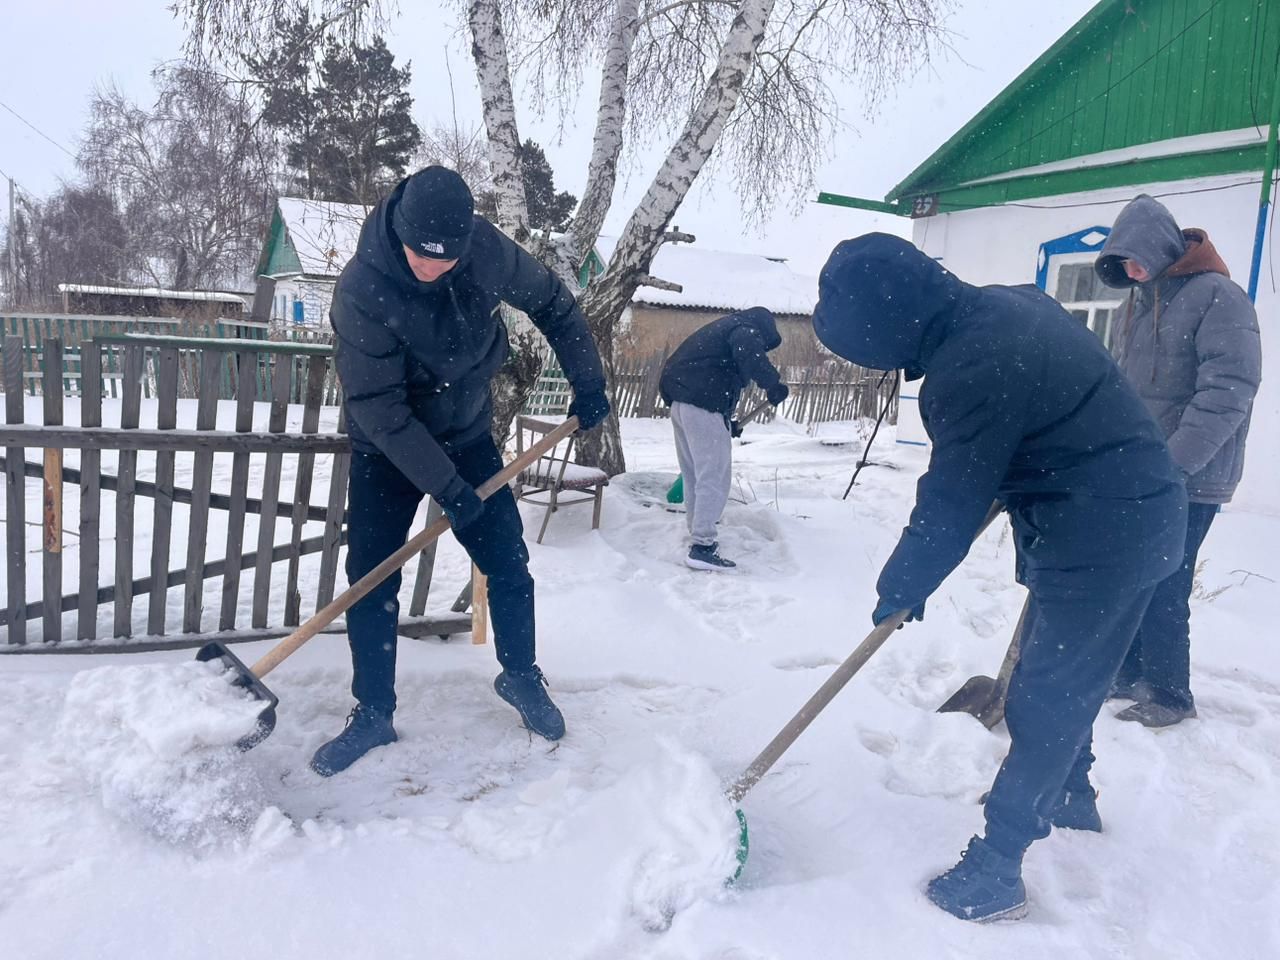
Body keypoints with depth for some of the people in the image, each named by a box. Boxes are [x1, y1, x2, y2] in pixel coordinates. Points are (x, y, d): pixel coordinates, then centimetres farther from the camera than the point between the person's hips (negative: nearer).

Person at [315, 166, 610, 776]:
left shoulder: (487, 249, -19)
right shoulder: (361, 291, -30)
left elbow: (552, 305, 0)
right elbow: (380, 411, -27)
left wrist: (587, 383, 1)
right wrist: (447, 488, -28)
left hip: (467, 437, 3)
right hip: (387, 453, -3)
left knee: (508, 564, 3)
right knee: (370, 580, -4)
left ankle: (521, 678, 26)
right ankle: (373, 714, 14)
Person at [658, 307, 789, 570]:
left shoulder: (721, 329, 29)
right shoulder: (745, 329, 0)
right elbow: (751, 354, -25)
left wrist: (727, 422, 33)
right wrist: (773, 383, -19)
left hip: (680, 403, 10)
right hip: (704, 408, -10)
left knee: (693, 475, 17)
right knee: (714, 477, -8)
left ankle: (698, 534, 26)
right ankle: (702, 546, -11)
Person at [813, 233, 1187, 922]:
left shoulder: (971, 369, -27)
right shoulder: (1005, 305, 3)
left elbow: (951, 505, -18)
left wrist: (901, 586, -3)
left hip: (1103, 537, -10)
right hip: (1134, 510, 10)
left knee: (1044, 699, -1)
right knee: (1065, 682, 24)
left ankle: (996, 866, 10)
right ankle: (1070, 801, 44)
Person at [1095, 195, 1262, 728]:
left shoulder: (1217, 295, -11)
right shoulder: (1138, 302, 14)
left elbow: (1229, 389, -20)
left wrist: (1173, 461, -24)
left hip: (1188, 480, -7)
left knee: (1161, 588, -3)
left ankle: (1168, 696, 14)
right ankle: (1126, 674, 28)